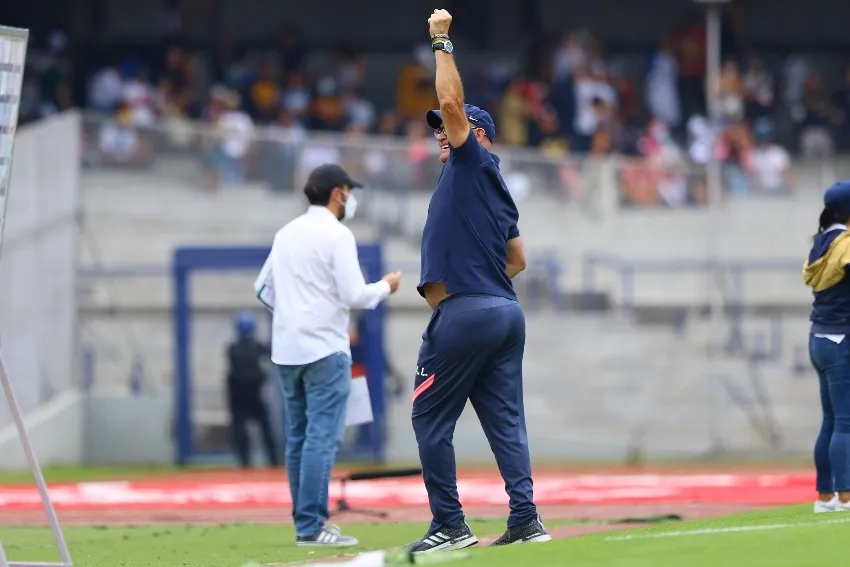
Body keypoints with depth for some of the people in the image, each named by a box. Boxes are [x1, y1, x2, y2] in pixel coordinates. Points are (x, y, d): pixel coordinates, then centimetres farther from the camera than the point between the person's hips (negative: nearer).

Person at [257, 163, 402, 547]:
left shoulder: (286, 234, 12)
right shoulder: (336, 235, -9)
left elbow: (263, 287, 16)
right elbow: (355, 296, -13)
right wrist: (386, 286, 5)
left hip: (286, 351, 7)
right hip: (324, 350, -7)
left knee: (298, 438, 11)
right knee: (322, 437, -8)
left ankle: (305, 521, 13)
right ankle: (310, 527, -12)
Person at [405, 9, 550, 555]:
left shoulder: (474, 162, -1)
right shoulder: (499, 191, 22)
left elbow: (452, 102, -14)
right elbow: (518, 260, 25)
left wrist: (443, 43, -6)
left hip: (464, 314, -9)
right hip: (507, 310, 9)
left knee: (431, 418, -2)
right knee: (505, 419, 5)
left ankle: (450, 525, -4)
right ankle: (526, 519, -3)